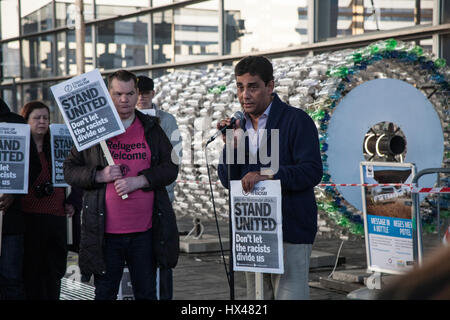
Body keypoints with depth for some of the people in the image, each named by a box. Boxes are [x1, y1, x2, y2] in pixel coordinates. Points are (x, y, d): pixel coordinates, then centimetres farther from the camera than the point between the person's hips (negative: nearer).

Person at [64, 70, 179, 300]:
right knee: (105, 293, 7)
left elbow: (170, 168, 2)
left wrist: (139, 181, -12)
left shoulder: (152, 129, 8)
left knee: (146, 292, 9)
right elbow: (69, 171, 4)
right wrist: (99, 176, -14)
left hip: (144, 231, 1)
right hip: (105, 231, -1)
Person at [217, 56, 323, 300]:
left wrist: (268, 176, -25)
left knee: (289, 294, -9)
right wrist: (231, 146, -6)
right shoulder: (241, 126, 14)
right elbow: (228, 181, 11)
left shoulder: (296, 121, -6)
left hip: (290, 231, -6)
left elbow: (312, 171, -15)